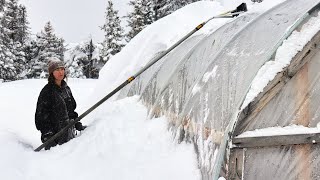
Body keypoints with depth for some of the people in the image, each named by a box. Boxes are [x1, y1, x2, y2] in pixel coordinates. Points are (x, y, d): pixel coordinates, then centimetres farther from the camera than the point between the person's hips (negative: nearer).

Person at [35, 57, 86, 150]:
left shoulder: (66, 88, 11)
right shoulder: (47, 91, -10)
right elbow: (41, 114, -13)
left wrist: (78, 125, 17)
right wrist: (47, 133, -20)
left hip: (69, 133, 7)